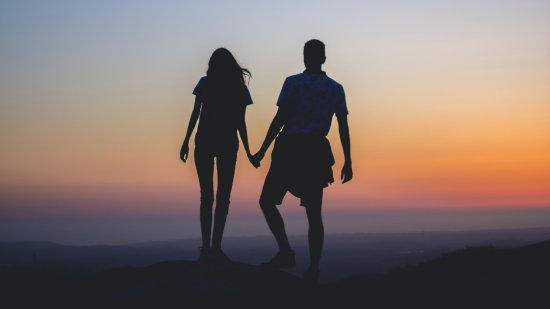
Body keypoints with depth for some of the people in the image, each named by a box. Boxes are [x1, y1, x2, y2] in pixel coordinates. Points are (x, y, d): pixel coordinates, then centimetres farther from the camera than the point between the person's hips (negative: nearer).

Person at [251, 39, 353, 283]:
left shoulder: (293, 83, -3)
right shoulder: (336, 89, 8)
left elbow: (280, 119, -9)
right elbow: (343, 127, 5)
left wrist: (262, 151, -6)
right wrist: (347, 162, 9)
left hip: (289, 150, -4)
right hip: (317, 153, 4)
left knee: (267, 201, 8)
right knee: (314, 213, 8)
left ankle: (286, 252, -7)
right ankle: (314, 268, 4)